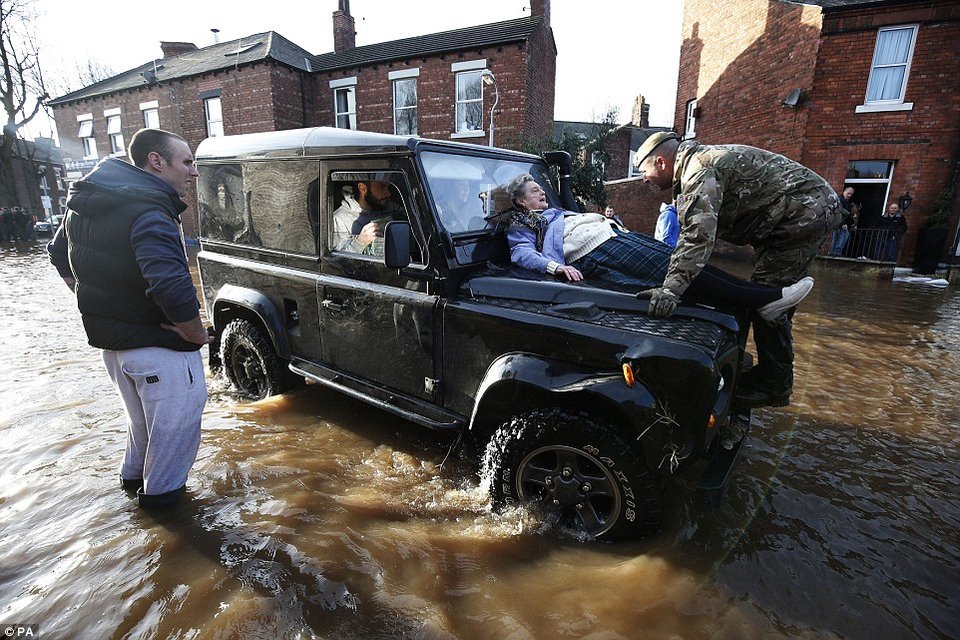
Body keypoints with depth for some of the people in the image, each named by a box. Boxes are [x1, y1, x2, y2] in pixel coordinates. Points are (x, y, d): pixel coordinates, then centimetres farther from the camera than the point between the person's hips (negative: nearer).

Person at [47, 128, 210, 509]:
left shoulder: (85, 202, 7)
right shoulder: (149, 213, -25)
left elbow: (59, 254, 21)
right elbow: (172, 289, -38)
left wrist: (98, 305, 19)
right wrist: (195, 334, -22)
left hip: (108, 338, 9)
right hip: (156, 344, -9)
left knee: (141, 415, 28)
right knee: (176, 417, 10)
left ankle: (134, 473, 45)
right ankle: (160, 490, 26)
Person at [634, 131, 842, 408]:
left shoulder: (698, 169, -21)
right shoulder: (698, 164, 13)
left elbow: (699, 232, -37)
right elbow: (696, 227, 17)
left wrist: (671, 287, -45)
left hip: (806, 211, -11)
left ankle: (774, 387, 0)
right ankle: (769, 375, 24)